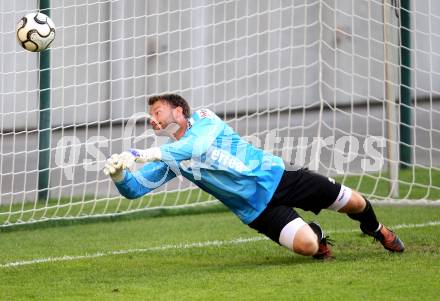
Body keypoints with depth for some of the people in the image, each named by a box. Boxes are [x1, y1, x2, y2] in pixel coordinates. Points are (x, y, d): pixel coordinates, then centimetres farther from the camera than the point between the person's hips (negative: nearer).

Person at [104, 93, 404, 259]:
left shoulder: (204, 119, -13)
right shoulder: (168, 157, 2)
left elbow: (195, 146, -35)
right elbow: (134, 188, -2)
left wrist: (143, 154, -45)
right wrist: (119, 174, -27)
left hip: (273, 175, -2)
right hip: (255, 208, 2)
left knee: (353, 203, 2)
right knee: (306, 245, -22)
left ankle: (377, 230, 38)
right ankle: (317, 235, 17)